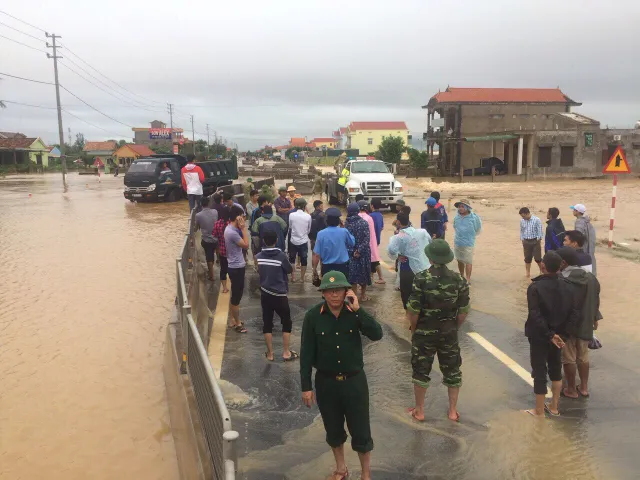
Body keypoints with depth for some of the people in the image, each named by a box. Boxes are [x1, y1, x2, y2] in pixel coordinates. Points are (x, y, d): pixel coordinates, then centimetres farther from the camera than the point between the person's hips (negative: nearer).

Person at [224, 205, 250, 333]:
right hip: (236, 268, -10)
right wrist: (243, 228, -17)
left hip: (236, 266, 10)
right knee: (236, 296, 3)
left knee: (235, 295, 19)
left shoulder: (231, 229, 7)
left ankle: (233, 320, 31)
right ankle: (237, 323, 15)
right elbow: (246, 245, -17)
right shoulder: (232, 232, -25)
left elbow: (241, 244, 12)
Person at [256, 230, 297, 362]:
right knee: (286, 322, 12)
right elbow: (290, 270, -1)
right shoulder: (281, 255, -15)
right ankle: (286, 352, 14)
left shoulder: (258, 257, -3)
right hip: (279, 295, -3)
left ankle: (270, 353, 17)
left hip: (265, 294, 3)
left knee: (267, 324, 11)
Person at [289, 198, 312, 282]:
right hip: (304, 241, 0)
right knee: (303, 260, 12)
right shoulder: (308, 216, -10)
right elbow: (309, 230, 2)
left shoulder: (291, 215, -11)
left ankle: (293, 277, 23)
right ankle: (302, 277, 20)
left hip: (293, 240, 0)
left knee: (292, 259, 17)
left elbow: (289, 227, 2)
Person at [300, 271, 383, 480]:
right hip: (326, 381, 1)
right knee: (333, 430, 18)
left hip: (354, 380, 0)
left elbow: (377, 335, -21)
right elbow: (306, 353, -7)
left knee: (361, 431, 8)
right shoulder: (313, 316, -12)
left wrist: (358, 309, -27)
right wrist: (306, 386, -5)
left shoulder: (355, 312, -9)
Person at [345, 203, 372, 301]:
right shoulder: (363, 222, -10)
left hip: (350, 253, 1)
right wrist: (359, 251, -15)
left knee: (352, 274, 10)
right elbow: (366, 239, -16)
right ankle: (363, 295, 24)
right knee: (363, 272, 14)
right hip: (363, 253, -1)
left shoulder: (346, 223, -5)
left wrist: (352, 251, -1)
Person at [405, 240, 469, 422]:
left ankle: (419, 411, 26)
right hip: (449, 333, 3)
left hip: (424, 333, -2)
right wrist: (454, 328, 13)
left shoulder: (421, 278, -18)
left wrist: (413, 330, 0)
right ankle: (452, 411, 29)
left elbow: (413, 311, -18)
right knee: (452, 371, 18)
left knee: (421, 371, 14)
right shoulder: (458, 280, -8)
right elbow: (463, 311, -4)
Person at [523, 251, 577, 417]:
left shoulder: (535, 288, -20)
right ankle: (553, 407, 33)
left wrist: (550, 335, -18)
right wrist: (563, 334, -1)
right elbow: (572, 313, -2)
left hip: (539, 337, -6)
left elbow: (535, 316, -26)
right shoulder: (565, 286, -2)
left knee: (539, 372, 5)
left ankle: (539, 412, 16)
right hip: (558, 336, 6)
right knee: (555, 369, 21)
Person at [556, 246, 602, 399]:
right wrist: (595, 319, 21)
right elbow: (596, 301, 8)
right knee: (583, 357, 20)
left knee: (569, 359, 9)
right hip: (585, 325, 6)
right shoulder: (591, 278, -1)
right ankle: (584, 387, 31)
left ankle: (571, 390, 20)